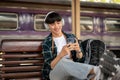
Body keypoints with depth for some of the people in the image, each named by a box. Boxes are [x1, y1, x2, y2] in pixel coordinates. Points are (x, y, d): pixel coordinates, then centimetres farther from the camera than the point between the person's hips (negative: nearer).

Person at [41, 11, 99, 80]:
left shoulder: (71, 37, 6)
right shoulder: (46, 43, -2)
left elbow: (79, 59, 7)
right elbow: (51, 66, -12)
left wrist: (78, 51, -17)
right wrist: (61, 54, -31)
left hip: (71, 71, 2)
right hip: (55, 72, -1)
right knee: (63, 62, -36)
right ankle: (91, 71, -35)